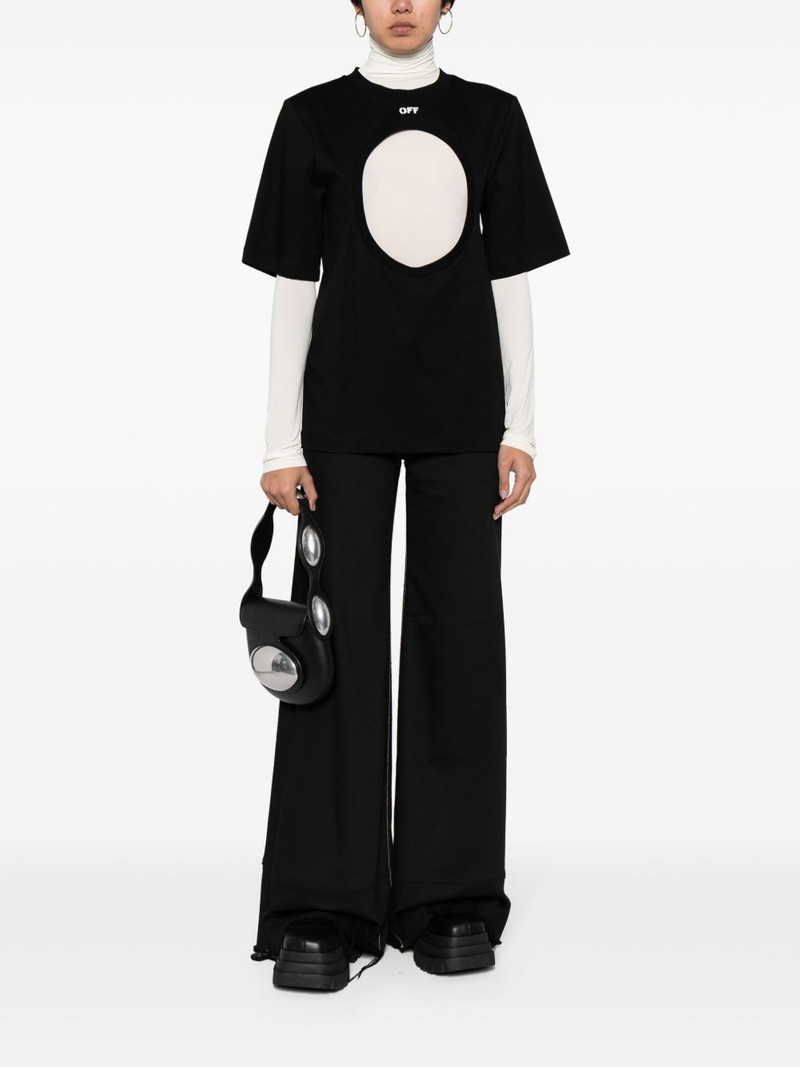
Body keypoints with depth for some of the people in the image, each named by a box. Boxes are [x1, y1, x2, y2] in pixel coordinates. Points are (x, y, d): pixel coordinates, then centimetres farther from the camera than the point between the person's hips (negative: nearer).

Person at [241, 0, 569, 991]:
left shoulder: (492, 117, 8)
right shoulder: (313, 119, 4)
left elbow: (511, 282, 7)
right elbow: (292, 287, 2)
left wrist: (520, 428, 1)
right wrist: (281, 443, -3)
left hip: (459, 412, 2)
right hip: (347, 412, -1)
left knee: (457, 631, 2)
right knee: (338, 636, -3)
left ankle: (449, 900, 12)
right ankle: (325, 910, 3)